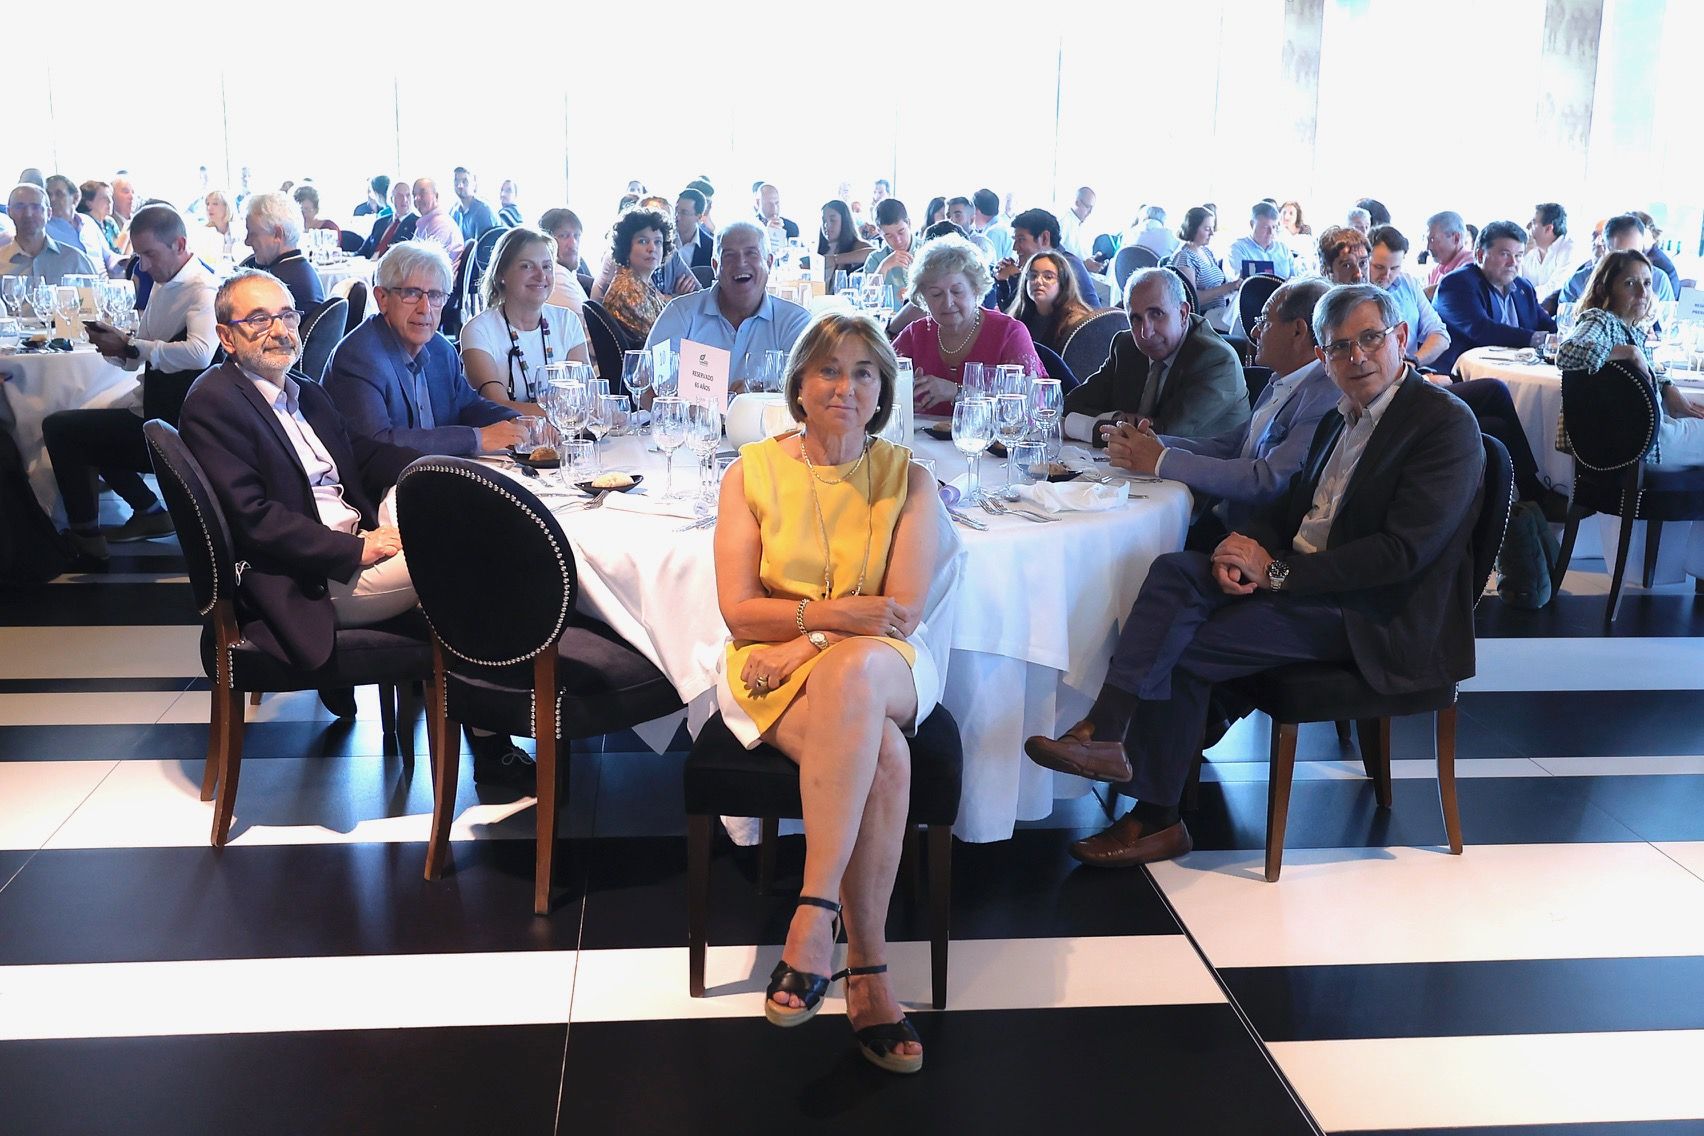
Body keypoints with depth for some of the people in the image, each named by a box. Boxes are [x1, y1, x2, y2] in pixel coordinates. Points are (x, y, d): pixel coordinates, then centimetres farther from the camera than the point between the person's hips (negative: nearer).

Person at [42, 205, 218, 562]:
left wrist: (130, 347, -24)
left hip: (174, 422, -10)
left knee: (59, 428, -8)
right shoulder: (163, 284, 10)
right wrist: (114, 343, -7)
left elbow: (199, 352, -36)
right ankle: (148, 511, 19)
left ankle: (85, 533, 3)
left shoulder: (202, 290, -17)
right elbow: (139, 355, 15)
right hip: (153, 409, 10)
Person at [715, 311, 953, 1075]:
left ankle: (815, 914, -36)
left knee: (852, 673, -39)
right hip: (773, 672, 0)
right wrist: (836, 612, -18)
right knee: (881, 756, -33)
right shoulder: (751, 474, 3)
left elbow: (903, 612, -7)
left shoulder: (908, 480, 3)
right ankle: (866, 969, -26)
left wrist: (811, 642, -18)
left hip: (882, 666, 0)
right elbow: (738, 609, -4)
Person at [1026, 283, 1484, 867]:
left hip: (1373, 616, -7)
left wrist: (1276, 571, -19)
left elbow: (1404, 552, -19)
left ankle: (1155, 817, -11)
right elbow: (1288, 508, 17)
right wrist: (1244, 548, -8)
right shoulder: (1339, 421, 16)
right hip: (1296, 580, 8)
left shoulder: (1446, 422, -11)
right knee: (1175, 571, -18)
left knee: (1183, 650, -20)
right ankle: (1105, 730, -25)